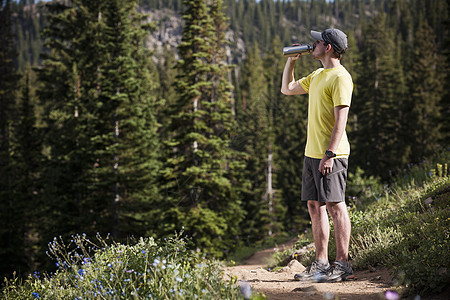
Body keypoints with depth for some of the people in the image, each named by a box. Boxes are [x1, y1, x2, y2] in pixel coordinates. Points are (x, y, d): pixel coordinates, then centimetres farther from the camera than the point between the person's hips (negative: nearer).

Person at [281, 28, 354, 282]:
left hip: (331, 155, -9)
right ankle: (321, 264, 16)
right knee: (315, 206, 9)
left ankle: (343, 265, -3)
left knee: (335, 205, -7)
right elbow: (287, 89, 31)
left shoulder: (340, 77, -12)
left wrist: (329, 154, -23)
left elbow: (341, 119, -18)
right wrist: (291, 61, 20)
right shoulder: (317, 76, 17)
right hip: (312, 153, 9)